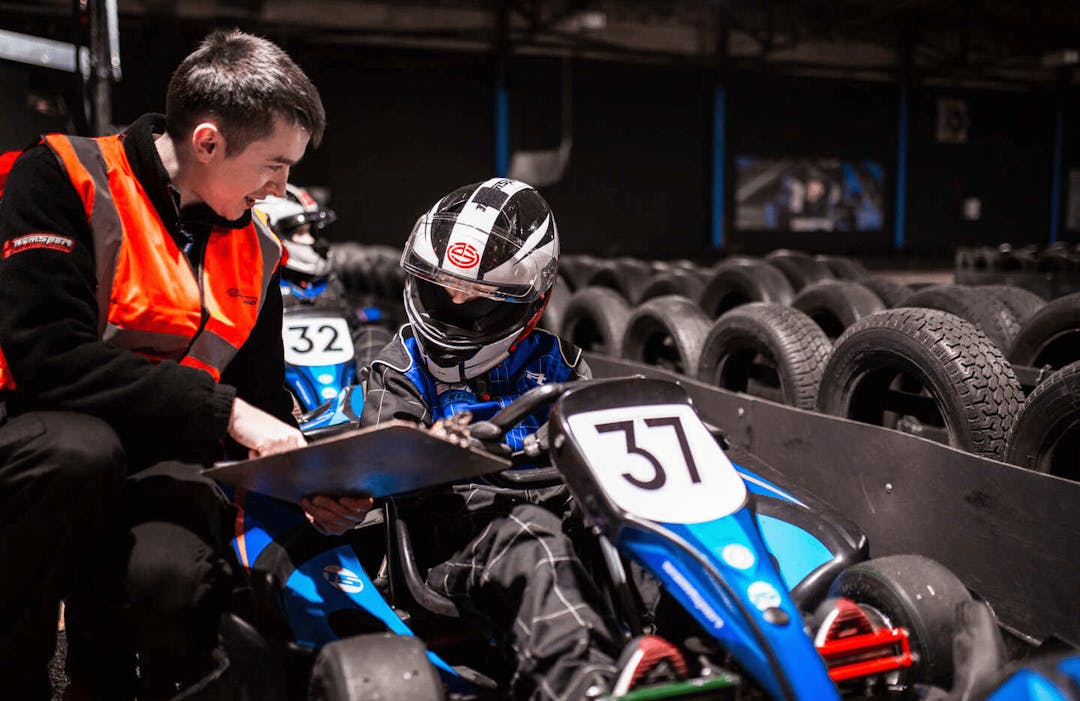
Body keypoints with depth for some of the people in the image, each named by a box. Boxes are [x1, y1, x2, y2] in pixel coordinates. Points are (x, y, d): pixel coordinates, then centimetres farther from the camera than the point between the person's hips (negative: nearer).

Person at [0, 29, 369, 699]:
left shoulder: (256, 251, 7)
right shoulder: (64, 177, -10)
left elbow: (264, 401, 15)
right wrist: (222, 409, -25)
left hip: (161, 458, 3)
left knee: (171, 575, -31)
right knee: (78, 450, -38)